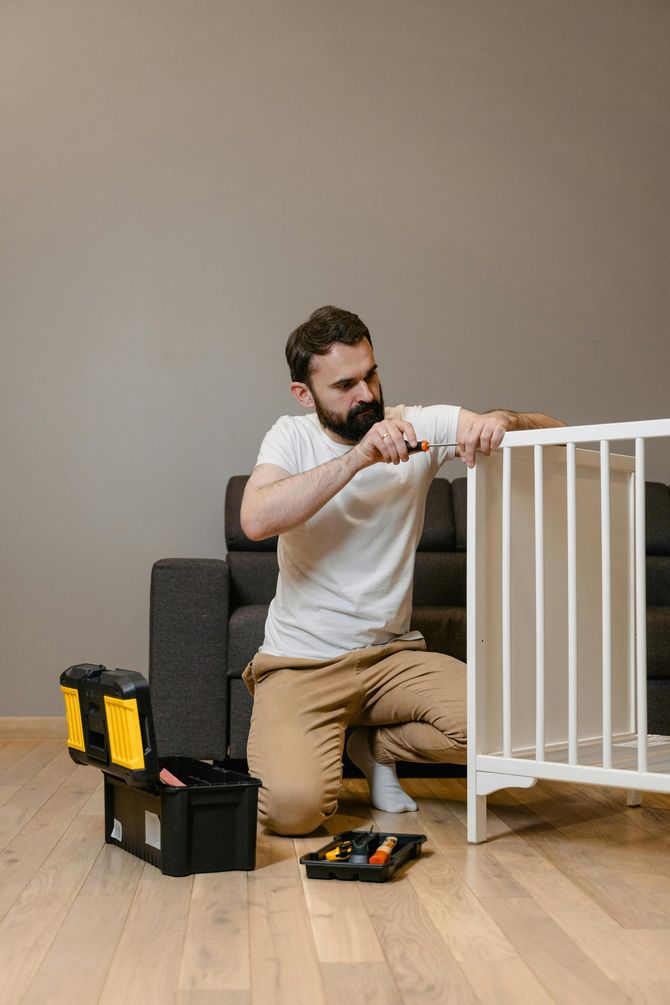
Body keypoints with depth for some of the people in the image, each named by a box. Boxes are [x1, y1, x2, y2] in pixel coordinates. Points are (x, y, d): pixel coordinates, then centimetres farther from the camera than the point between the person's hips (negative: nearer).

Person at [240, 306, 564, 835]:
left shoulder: (420, 424, -1)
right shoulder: (292, 436, -3)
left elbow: (552, 431, -4)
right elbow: (257, 520, -24)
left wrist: (500, 421, -27)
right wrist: (357, 456, -28)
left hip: (394, 653, 3)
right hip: (301, 663, -3)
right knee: (293, 806, -25)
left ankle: (376, 745, 9)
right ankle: (288, 748, 13)